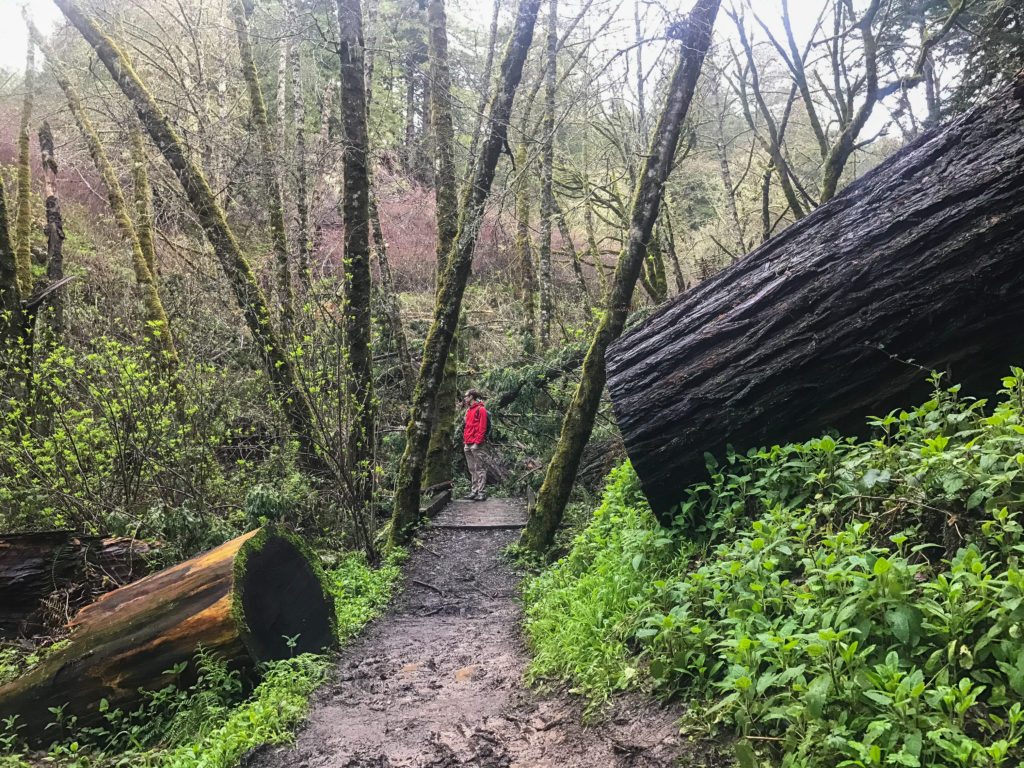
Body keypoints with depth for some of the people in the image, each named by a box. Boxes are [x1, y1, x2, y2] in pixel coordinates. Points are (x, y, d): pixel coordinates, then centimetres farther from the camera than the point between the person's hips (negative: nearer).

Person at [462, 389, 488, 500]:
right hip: (468, 445, 9)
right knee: (472, 469, 9)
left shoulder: (480, 409, -5)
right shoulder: (469, 410, 21)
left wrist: (477, 441, -16)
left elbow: (482, 427, -12)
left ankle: (481, 492, -7)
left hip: (476, 445, -9)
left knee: (479, 468, -6)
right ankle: (474, 490, 13)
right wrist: (465, 440, 16)